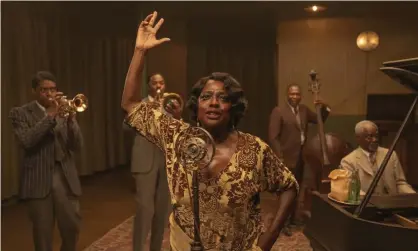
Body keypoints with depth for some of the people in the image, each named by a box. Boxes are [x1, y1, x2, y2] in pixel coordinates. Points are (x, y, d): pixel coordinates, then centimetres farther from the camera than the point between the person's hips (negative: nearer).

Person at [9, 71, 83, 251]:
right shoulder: (20, 113, 1)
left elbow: (77, 146, 0)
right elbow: (26, 141, -17)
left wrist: (71, 120, -17)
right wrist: (49, 115, -22)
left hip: (65, 179, 3)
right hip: (38, 180, -3)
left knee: (72, 228, 7)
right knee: (43, 233, 5)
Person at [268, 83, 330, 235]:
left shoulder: (304, 110, 8)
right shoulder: (278, 112, -12)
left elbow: (320, 121, 15)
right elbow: (273, 137, -16)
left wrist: (324, 107, -3)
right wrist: (280, 157, -21)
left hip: (301, 157, 7)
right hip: (287, 158, -7)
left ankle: (293, 217, 33)